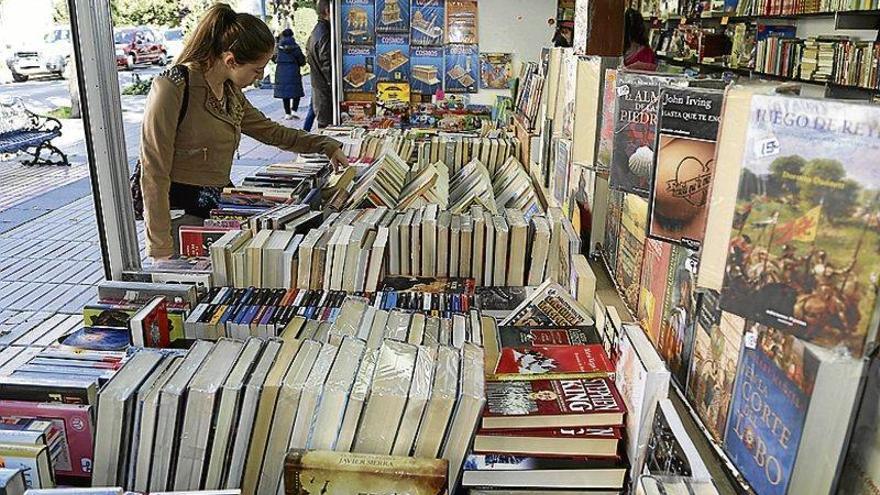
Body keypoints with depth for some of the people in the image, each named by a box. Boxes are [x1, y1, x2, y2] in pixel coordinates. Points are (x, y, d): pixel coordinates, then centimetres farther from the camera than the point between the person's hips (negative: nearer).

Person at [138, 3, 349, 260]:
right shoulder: (172, 88, -16)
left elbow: (272, 132, 24)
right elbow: (154, 173, -18)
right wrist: (161, 249, -19)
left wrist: (326, 145, 19)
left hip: (216, 205, 7)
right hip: (177, 210, -7)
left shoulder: (231, 92, 8)